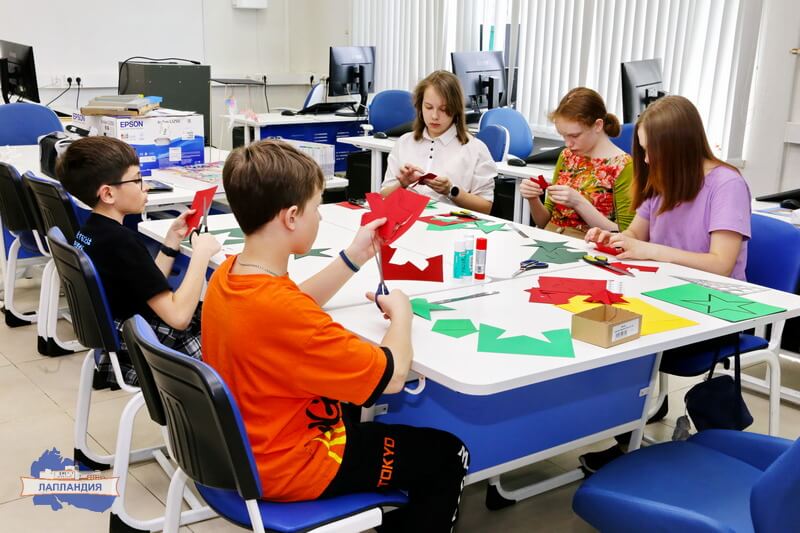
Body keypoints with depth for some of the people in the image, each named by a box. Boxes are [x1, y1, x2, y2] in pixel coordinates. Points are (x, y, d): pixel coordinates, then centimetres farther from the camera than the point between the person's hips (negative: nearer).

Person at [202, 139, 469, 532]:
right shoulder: (283, 312, -35)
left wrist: (354, 257, 7)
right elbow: (393, 376, -26)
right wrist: (401, 312, -8)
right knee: (447, 455, 6)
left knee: (350, 402, 35)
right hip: (288, 468, -9)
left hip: (243, 446, 9)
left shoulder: (228, 274, -8)